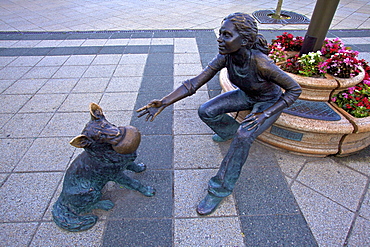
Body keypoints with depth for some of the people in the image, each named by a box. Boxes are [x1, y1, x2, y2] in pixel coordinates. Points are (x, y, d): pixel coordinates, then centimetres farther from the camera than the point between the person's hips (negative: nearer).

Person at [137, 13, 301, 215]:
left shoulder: (261, 63, -36)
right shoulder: (225, 57, -22)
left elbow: (294, 89, -23)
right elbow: (194, 83, -26)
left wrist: (265, 114, -31)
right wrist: (163, 103, -36)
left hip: (270, 102, -5)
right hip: (247, 95, 5)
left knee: (243, 136, -32)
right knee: (206, 112, -15)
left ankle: (221, 188, -13)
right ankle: (231, 130, 18)